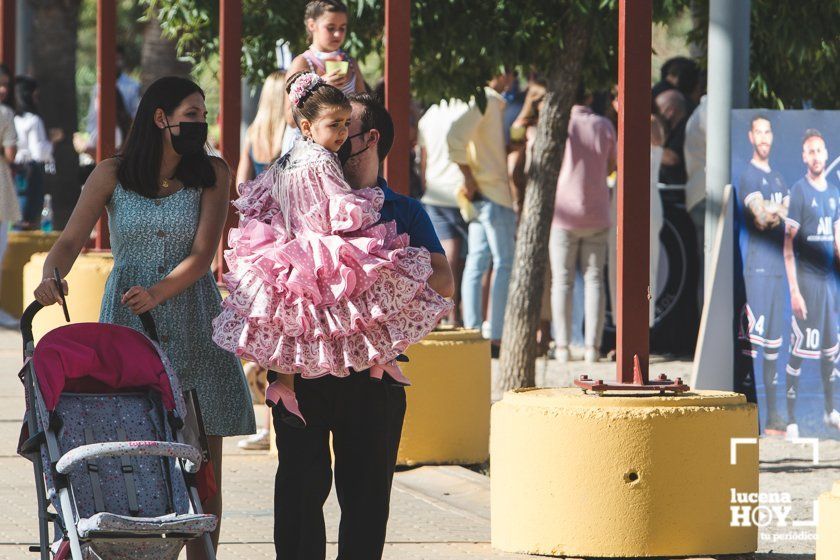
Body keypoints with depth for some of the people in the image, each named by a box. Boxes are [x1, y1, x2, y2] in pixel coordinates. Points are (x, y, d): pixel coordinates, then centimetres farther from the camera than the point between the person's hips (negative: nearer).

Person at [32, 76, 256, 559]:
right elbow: (71, 241, -3)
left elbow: (202, 255, -9)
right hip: (128, 323, -1)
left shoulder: (212, 174, 1)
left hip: (193, 325, 1)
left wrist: (158, 292, -27)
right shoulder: (112, 175, 1)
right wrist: (52, 276, -26)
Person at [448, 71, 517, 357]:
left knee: (477, 261, 7)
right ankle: (496, 338, -10)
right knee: (505, 262, -8)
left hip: (484, 193, 10)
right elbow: (456, 136, -24)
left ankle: (473, 333, 7)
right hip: (492, 192, -10)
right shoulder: (486, 101, -13)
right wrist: (468, 177, -20)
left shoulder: (494, 103, 17)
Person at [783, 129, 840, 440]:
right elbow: (788, 245, -11)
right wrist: (794, 291, -17)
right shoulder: (798, 191, -8)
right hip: (806, 281, -7)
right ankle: (791, 420, -4)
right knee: (799, 350, -7)